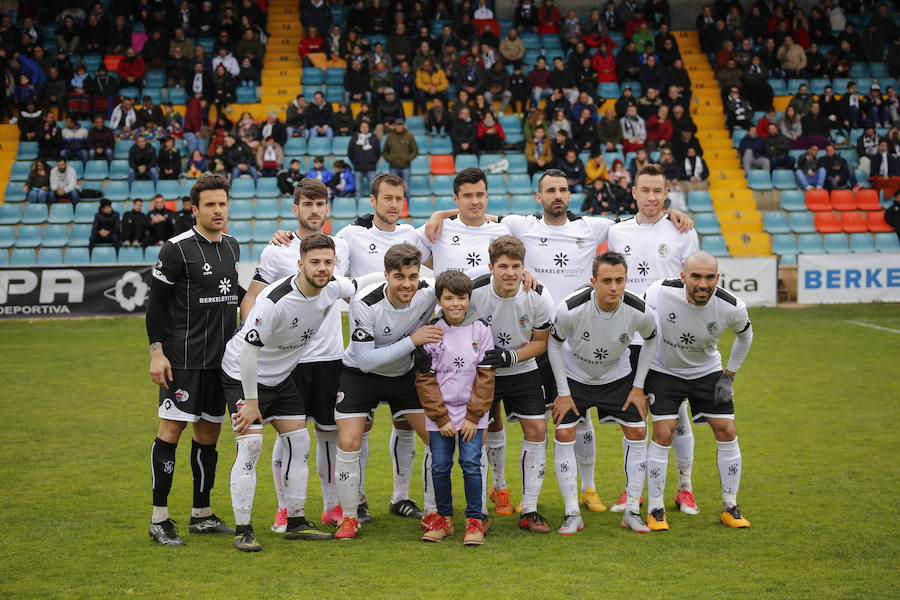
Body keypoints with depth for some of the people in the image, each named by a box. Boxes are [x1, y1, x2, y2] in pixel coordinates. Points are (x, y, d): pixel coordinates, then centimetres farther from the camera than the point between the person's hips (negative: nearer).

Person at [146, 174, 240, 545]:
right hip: (183, 359, -7)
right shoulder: (178, 249, -9)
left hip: (221, 359, 7)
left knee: (209, 433, 10)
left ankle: (201, 514, 19)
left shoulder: (232, 246, 12)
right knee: (170, 431, -7)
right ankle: (159, 518, -1)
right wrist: (156, 353, -13)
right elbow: (156, 302, -8)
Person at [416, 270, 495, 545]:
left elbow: (486, 376, -1)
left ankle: (474, 521, 3)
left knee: (471, 464, -7)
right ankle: (444, 518, 18)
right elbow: (425, 379, -2)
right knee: (440, 467, 1)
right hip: (439, 414, 1)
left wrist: (474, 416, -7)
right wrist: (442, 418, -8)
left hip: (472, 413, -1)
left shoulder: (480, 330, -1)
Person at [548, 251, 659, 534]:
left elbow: (651, 340, -3)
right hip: (574, 375, -2)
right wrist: (563, 393, -10)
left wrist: (638, 387, -4)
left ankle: (632, 510, 6)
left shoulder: (640, 311, -26)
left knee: (638, 432, -7)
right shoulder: (570, 309, -32)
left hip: (618, 376, 2)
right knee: (564, 435, -12)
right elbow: (554, 344, -12)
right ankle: (572, 514, -1)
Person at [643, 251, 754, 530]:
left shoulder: (732, 307, -23)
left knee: (727, 432, -4)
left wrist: (729, 375, 1)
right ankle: (655, 510, -1)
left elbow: (745, 335, 2)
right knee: (663, 433, -14)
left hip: (707, 371, 2)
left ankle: (730, 507, 12)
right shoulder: (660, 292, -28)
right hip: (663, 371, -2)